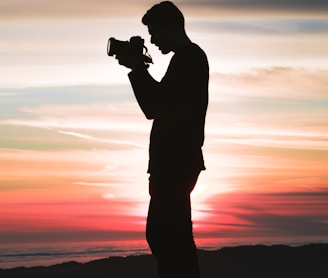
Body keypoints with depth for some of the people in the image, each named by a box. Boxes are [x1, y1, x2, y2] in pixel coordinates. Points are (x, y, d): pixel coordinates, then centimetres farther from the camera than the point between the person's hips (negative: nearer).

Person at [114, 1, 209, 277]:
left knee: (163, 234, -12)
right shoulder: (190, 58, 21)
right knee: (172, 235, 11)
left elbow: (157, 105, -18)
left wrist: (137, 69, -8)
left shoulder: (189, 58, -10)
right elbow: (157, 106, 24)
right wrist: (138, 70, 15)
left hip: (176, 161, -10)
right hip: (175, 161, 10)